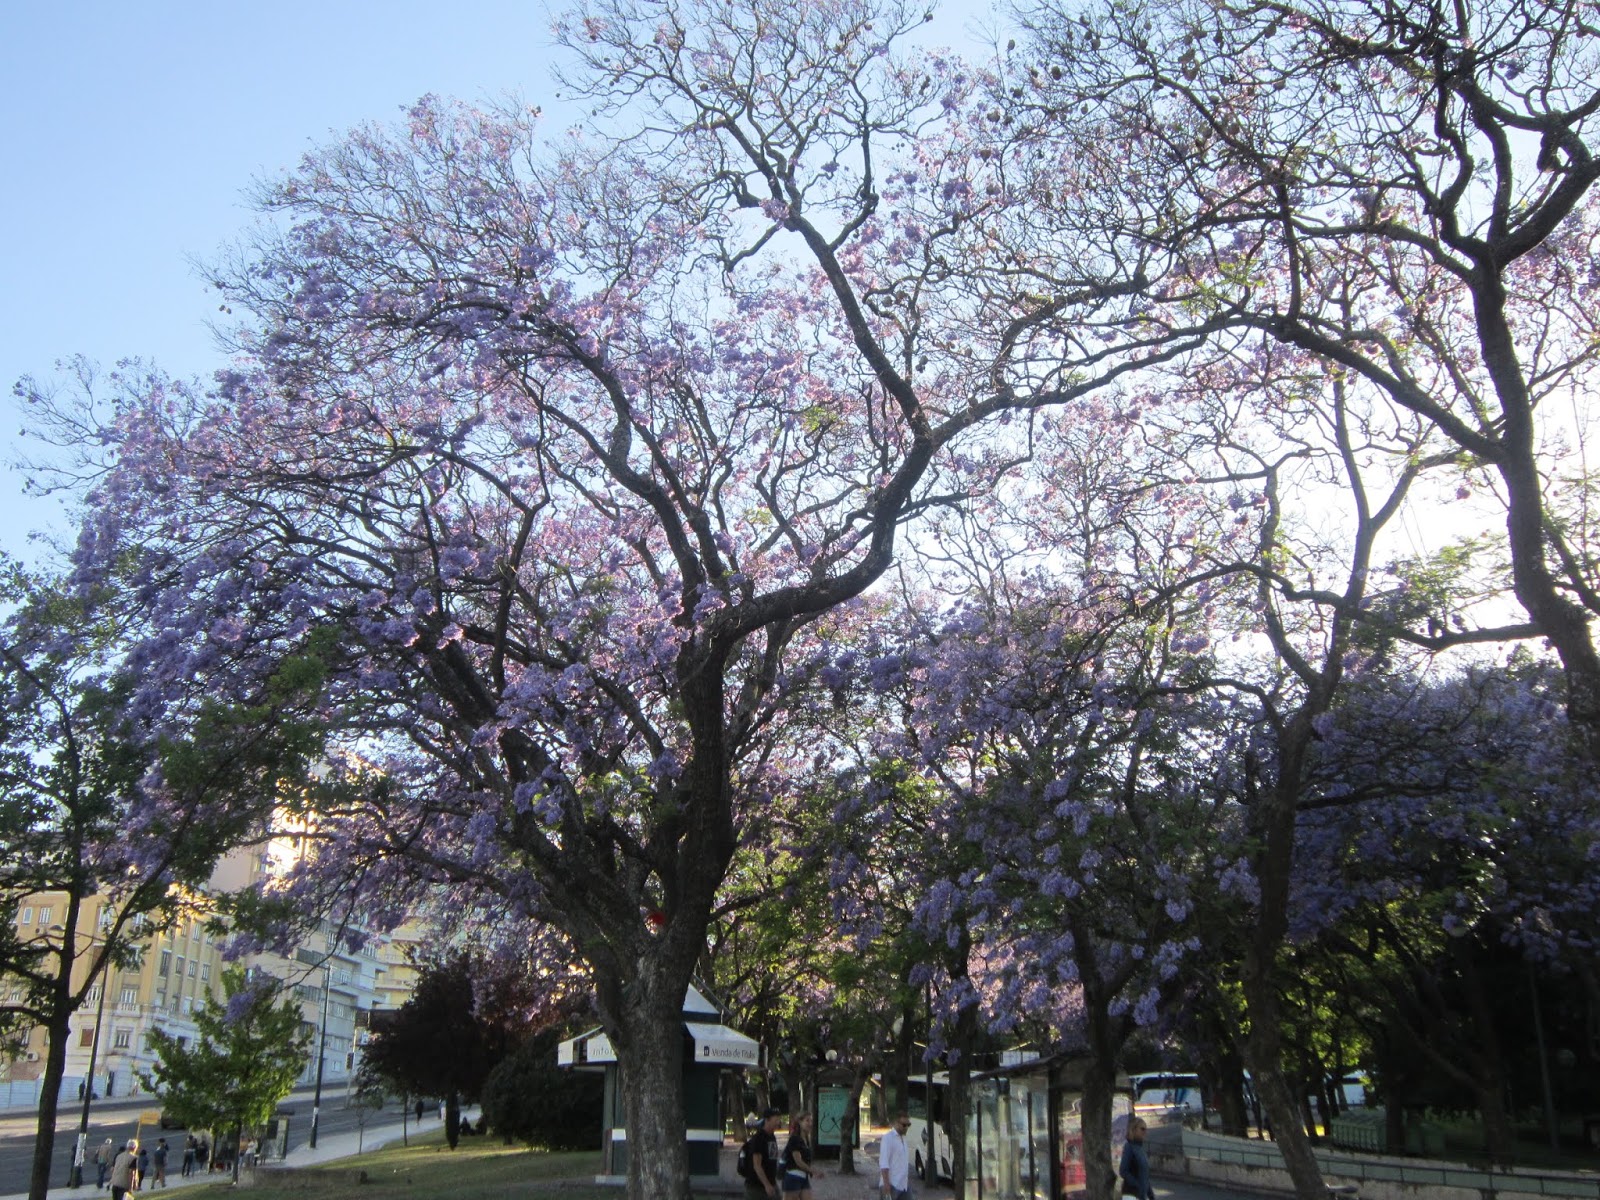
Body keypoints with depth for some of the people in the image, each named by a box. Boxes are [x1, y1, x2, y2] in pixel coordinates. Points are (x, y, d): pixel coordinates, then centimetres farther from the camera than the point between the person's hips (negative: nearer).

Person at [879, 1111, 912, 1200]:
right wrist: (886, 1183, -24)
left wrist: (908, 1180, 18)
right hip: (891, 1184, -8)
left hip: (904, 1184, 8)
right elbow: (883, 1163, -18)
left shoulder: (903, 1138, 14)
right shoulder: (888, 1138, -12)